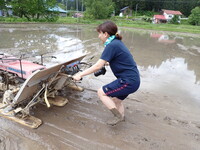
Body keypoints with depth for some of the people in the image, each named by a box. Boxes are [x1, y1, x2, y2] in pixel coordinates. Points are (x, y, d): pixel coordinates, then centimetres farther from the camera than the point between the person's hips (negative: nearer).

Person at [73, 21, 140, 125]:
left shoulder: (112, 45, -18)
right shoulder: (117, 42, 11)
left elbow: (98, 66, -20)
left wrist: (80, 74, -12)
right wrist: (106, 63, 30)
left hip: (128, 81, -10)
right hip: (133, 79, 10)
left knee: (101, 92, -2)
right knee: (116, 100, 23)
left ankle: (118, 116, 8)